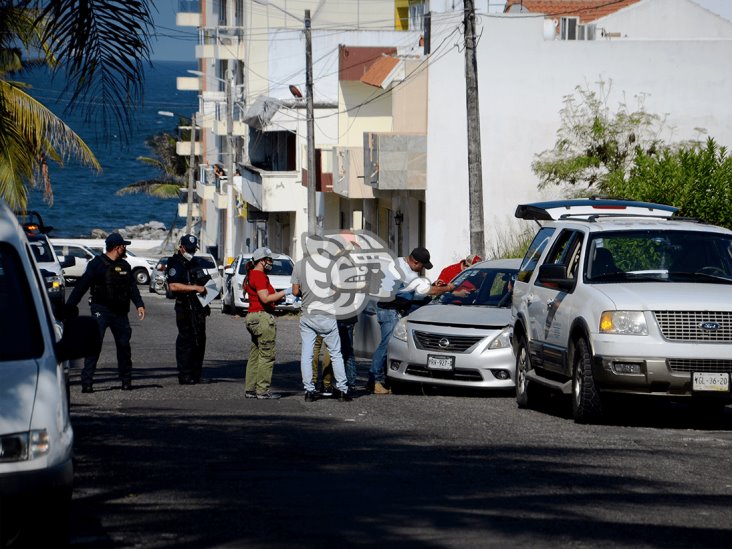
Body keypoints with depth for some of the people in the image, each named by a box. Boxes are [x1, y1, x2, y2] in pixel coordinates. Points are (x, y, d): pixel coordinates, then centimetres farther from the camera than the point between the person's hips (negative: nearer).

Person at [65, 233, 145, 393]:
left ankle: (126, 380, 22)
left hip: (120, 312, 6)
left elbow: (132, 287, 14)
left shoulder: (124, 266, 14)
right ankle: (87, 382, -16)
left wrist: (139, 304, -2)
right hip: (101, 310, -6)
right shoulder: (97, 264, -5)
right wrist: (69, 306, -15)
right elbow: (82, 286, -8)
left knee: (124, 345, 9)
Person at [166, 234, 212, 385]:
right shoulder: (176, 264, -9)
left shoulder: (195, 262, 18)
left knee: (200, 341, 11)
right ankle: (185, 376, -7)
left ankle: (196, 375, 18)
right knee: (186, 341, -9)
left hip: (199, 308, 9)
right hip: (185, 309, -9)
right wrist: (195, 288, -25)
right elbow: (173, 286, -24)